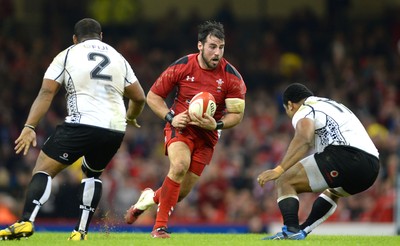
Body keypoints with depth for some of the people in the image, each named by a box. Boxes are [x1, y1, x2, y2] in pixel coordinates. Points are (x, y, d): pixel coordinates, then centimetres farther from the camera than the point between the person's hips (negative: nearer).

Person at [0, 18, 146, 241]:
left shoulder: (67, 55, 9)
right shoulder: (118, 58, 20)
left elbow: (46, 93, -1)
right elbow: (139, 98, 22)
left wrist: (29, 127, -5)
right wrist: (129, 118, 43)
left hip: (82, 124, -4)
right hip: (115, 130, 4)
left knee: (43, 169, -1)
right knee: (92, 174, 29)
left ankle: (26, 222, -23)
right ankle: (81, 231, 18)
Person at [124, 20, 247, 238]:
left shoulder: (232, 77, -11)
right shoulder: (181, 67, -12)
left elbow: (236, 114, -7)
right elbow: (152, 96, -1)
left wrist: (216, 125, -27)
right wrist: (170, 117, -16)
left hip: (207, 134, 2)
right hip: (180, 127, -2)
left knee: (183, 191, 1)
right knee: (179, 165, -33)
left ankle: (150, 198, 37)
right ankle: (160, 226, -23)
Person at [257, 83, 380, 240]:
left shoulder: (304, 110, 7)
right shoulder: (334, 105, 35)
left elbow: (303, 139, -15)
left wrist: (279, 169, -21)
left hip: (346, 155, -9)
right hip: (372, 166, 9)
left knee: (285, 182, -6)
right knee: (333, 191, 39)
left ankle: (291, 230, -26)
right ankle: (302, 231, 32)